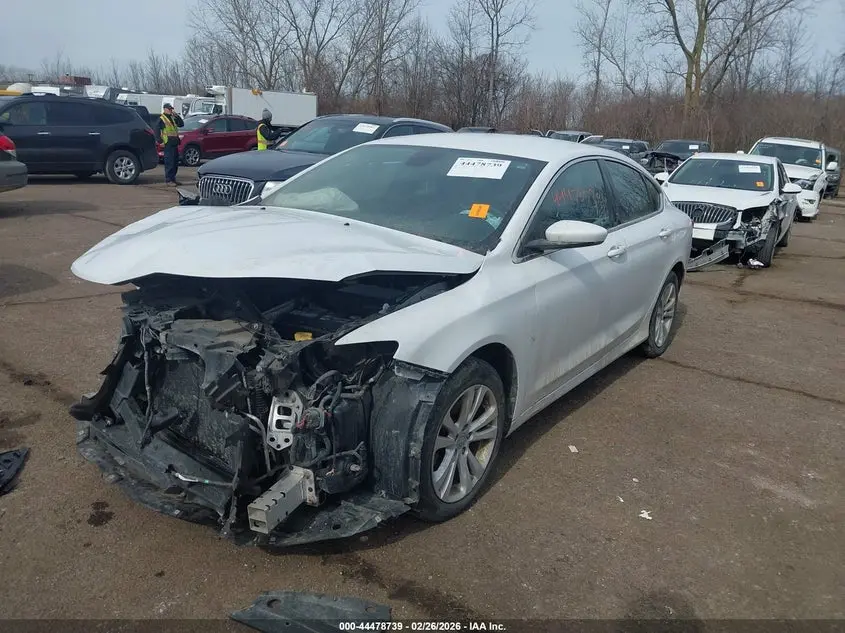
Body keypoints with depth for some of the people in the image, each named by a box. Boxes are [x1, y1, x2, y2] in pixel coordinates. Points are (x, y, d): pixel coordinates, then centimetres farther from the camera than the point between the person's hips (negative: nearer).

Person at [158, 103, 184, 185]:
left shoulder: (173, 118, 20)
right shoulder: (161, 119, -4)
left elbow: (181, 124, 14)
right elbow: (158, 131, -9)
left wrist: (177, 116, 3)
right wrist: (160, 141, -15)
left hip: (175, 143, 8)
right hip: (168, 143, -8)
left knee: (175, 162, 11)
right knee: (169, 162, -10)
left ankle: (173, 179, 20)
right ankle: (168, 180, -7)